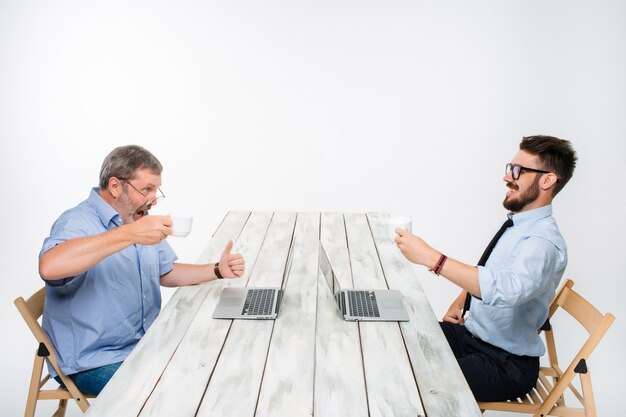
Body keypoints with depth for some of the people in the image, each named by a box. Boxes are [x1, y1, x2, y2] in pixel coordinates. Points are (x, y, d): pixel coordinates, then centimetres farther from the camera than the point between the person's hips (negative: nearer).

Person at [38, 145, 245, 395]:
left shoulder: (138, 219, 8)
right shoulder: (78, 222, -19)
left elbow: (166, 273, 16)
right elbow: (49, 267, -41)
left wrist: (218, 271, 0)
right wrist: (129, 234, -43)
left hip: (146, 345, 8)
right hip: (94, 362, -8)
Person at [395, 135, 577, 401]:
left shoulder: (543, 242, -25)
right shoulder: (517, 223, 4)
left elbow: (506, 288, -45)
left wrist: (430, 257, -45)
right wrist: (459, 302, 3)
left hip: (506, 364, -8)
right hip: (472, 333, 9)